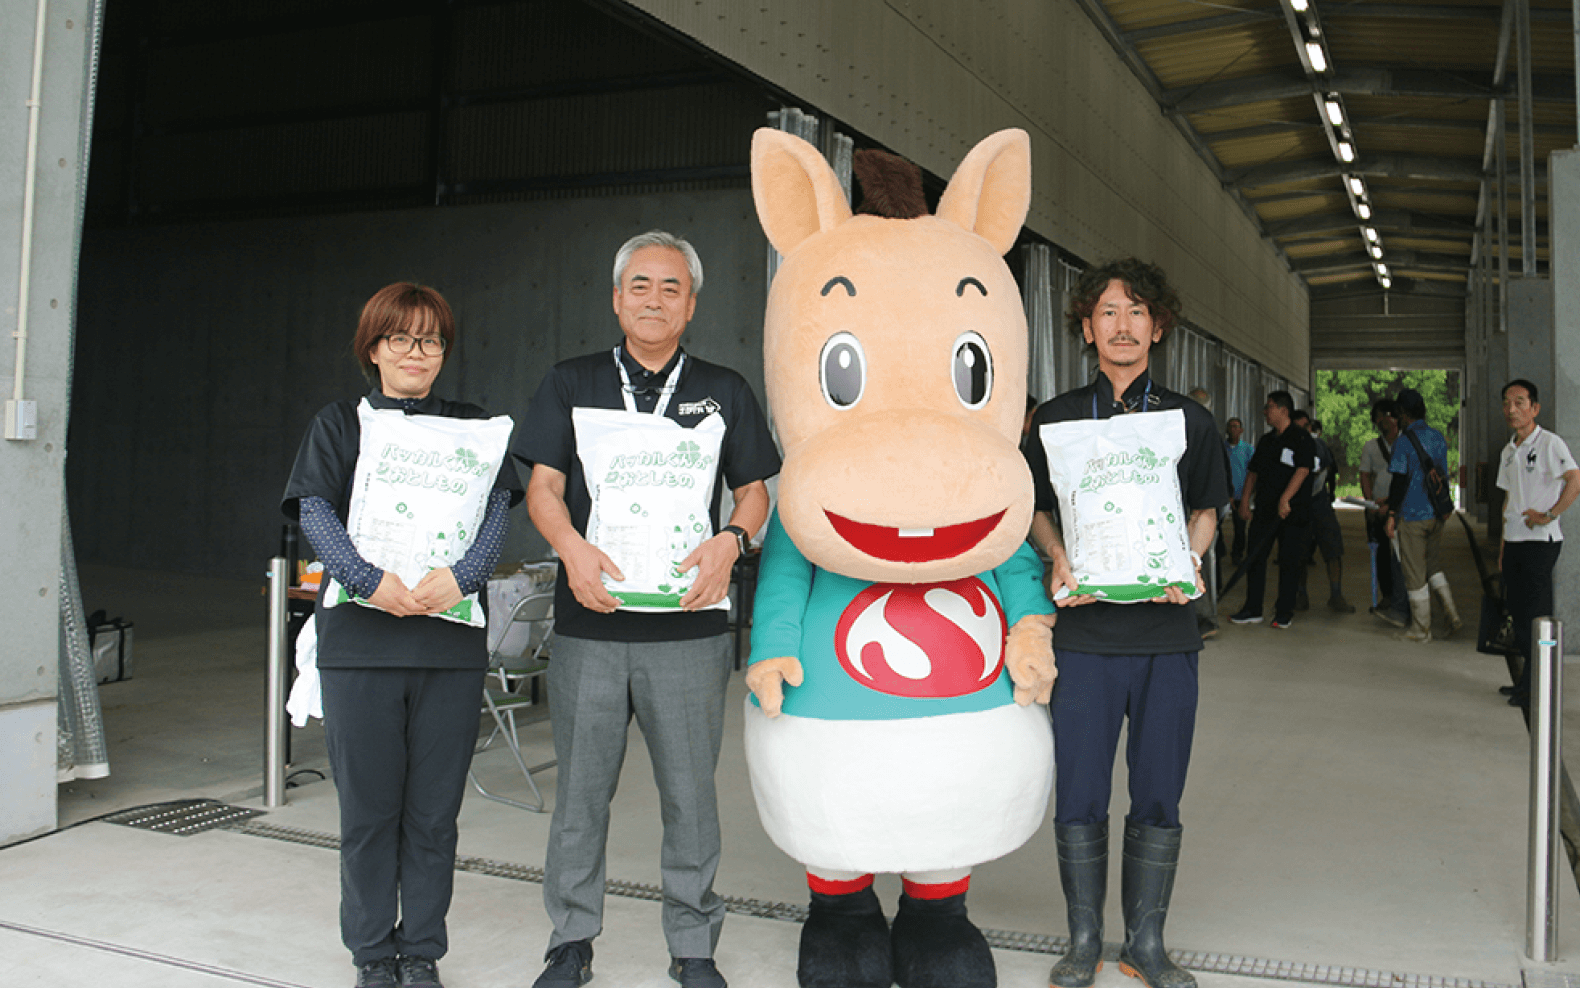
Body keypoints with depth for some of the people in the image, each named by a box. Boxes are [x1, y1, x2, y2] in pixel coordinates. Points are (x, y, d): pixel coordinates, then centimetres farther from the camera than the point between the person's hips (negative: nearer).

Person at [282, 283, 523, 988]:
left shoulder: (474, 429, 13)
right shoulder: (338, 425, 11)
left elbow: (498, 508, 0)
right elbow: (315, 512, -2)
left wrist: (462, 575, -18)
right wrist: (371, 580, -18)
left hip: (453, 642, 1)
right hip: (359, 640, -1)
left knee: (434, 811, 5)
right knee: (368, 807, 5)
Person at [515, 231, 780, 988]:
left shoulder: (723, 391, 11)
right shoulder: (572, 383, 10)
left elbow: (754, 490, 11)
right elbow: (544, 484, 6)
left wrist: (730, 542, -9)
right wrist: (572, 547, -13)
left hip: (689, 623, 0)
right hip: (589, 621, 0)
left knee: (690, 792, 6)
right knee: (581, 789, 7)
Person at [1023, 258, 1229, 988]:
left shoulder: (1187, 419, 8)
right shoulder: (1057, 416, 6)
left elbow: (1205, 511, 15)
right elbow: (1037, 510, 12)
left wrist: (1188, 564, -4)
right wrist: (1060, 562, -6)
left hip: (1165, 631, 1)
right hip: (1085, 628, -1)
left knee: (1158, 798, 8)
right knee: (1078, 796, 3)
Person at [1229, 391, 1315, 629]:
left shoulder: (1302, 439, -6)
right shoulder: (1266, 441, 16)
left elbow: (1302, 470, -17)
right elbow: (1254, 471, 18)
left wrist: (1285, 499, -25)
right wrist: (1245, 500, 9)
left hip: (1293, 511, -6)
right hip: (1264, 509, 6)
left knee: (1289, 562, 0)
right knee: (1255, 558, 3)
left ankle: (1284, 612, 10)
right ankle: (1252, 609, 10)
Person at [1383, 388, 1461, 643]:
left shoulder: (1404, 442, -15)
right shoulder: (1438, 438, 7)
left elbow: (1399, 481, -17)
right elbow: (1443, 475, 14)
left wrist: (1391, 513, -10)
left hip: (1412, 515, -7)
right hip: (1436, 513, 7)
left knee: (1414, 573, 3)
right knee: (1431, 564, 23)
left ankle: (1421, 629, 10)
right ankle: (1451, 612, 11)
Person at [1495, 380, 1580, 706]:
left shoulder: (1549, 443, -10)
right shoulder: (1508, 451, 15)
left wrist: (1548, 515, -20)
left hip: (1540, 541, -8)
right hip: (1514, 541, 8)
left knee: (1535, 614, -5)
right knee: (1518, 611, 10)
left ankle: (1536, 686, 2)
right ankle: (1528, 680, 20)